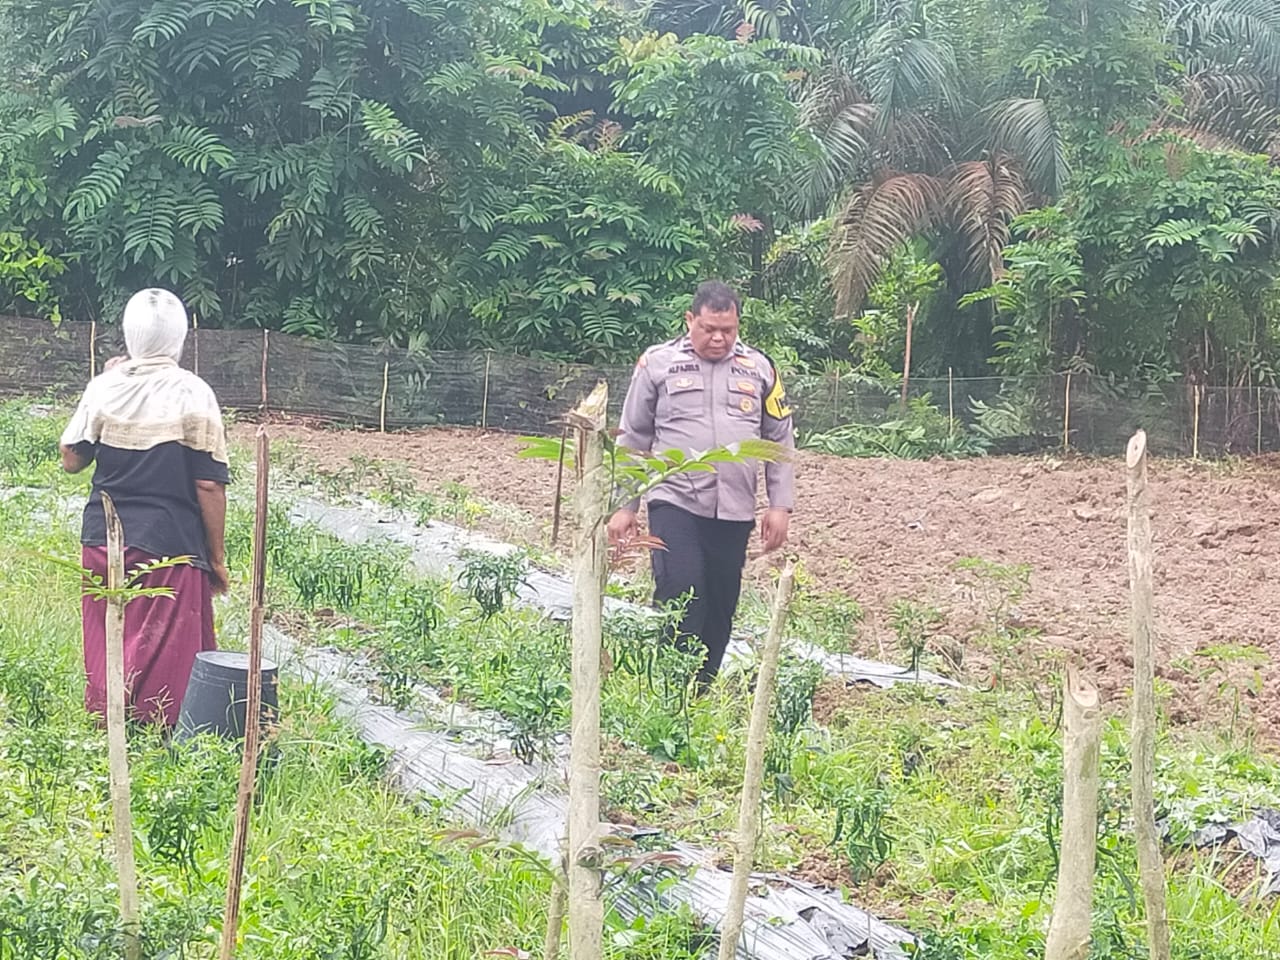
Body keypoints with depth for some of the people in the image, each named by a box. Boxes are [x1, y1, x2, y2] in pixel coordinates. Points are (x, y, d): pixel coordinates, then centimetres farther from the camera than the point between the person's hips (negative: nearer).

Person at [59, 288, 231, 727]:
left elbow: (72, 459, 9)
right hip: (171, 544, -4)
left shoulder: (105, 388, -2)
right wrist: (217, 557, 0)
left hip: (103, 540, 4)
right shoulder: (193, 395, -10)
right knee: (166, 652, 5)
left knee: (106, 642, 16)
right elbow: (209, 485, -10)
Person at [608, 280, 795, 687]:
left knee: (719, 610, 7)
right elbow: (632, 440, 6)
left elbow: (780, 442, 13)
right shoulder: (658, 363, 2)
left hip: (734, 514, 3)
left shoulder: (759, 368, 9)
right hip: (675, 504, -3)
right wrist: (624, 506, 4)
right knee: (680, 596, -16)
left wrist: (780, 505, 6)